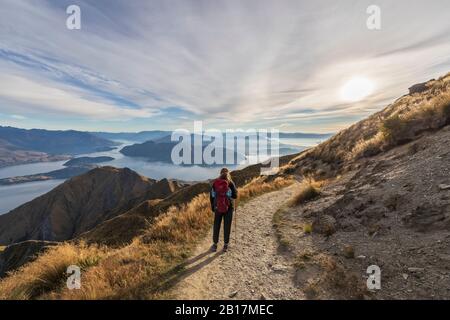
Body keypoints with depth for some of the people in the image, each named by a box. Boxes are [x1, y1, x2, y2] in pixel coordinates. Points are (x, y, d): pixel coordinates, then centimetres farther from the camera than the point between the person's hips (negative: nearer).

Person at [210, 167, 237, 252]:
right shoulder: (230, 183, -10)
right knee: (227, 226, 11)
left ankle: (215, 244, 25)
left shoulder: (215, 183, -3)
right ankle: (225, 245, 21)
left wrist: (213, 207, 13)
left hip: (217, 208, 2)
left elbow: (211, 196, 1)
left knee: (216, 226, 14)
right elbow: (235, 196, -8)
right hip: (228, 208, -2)